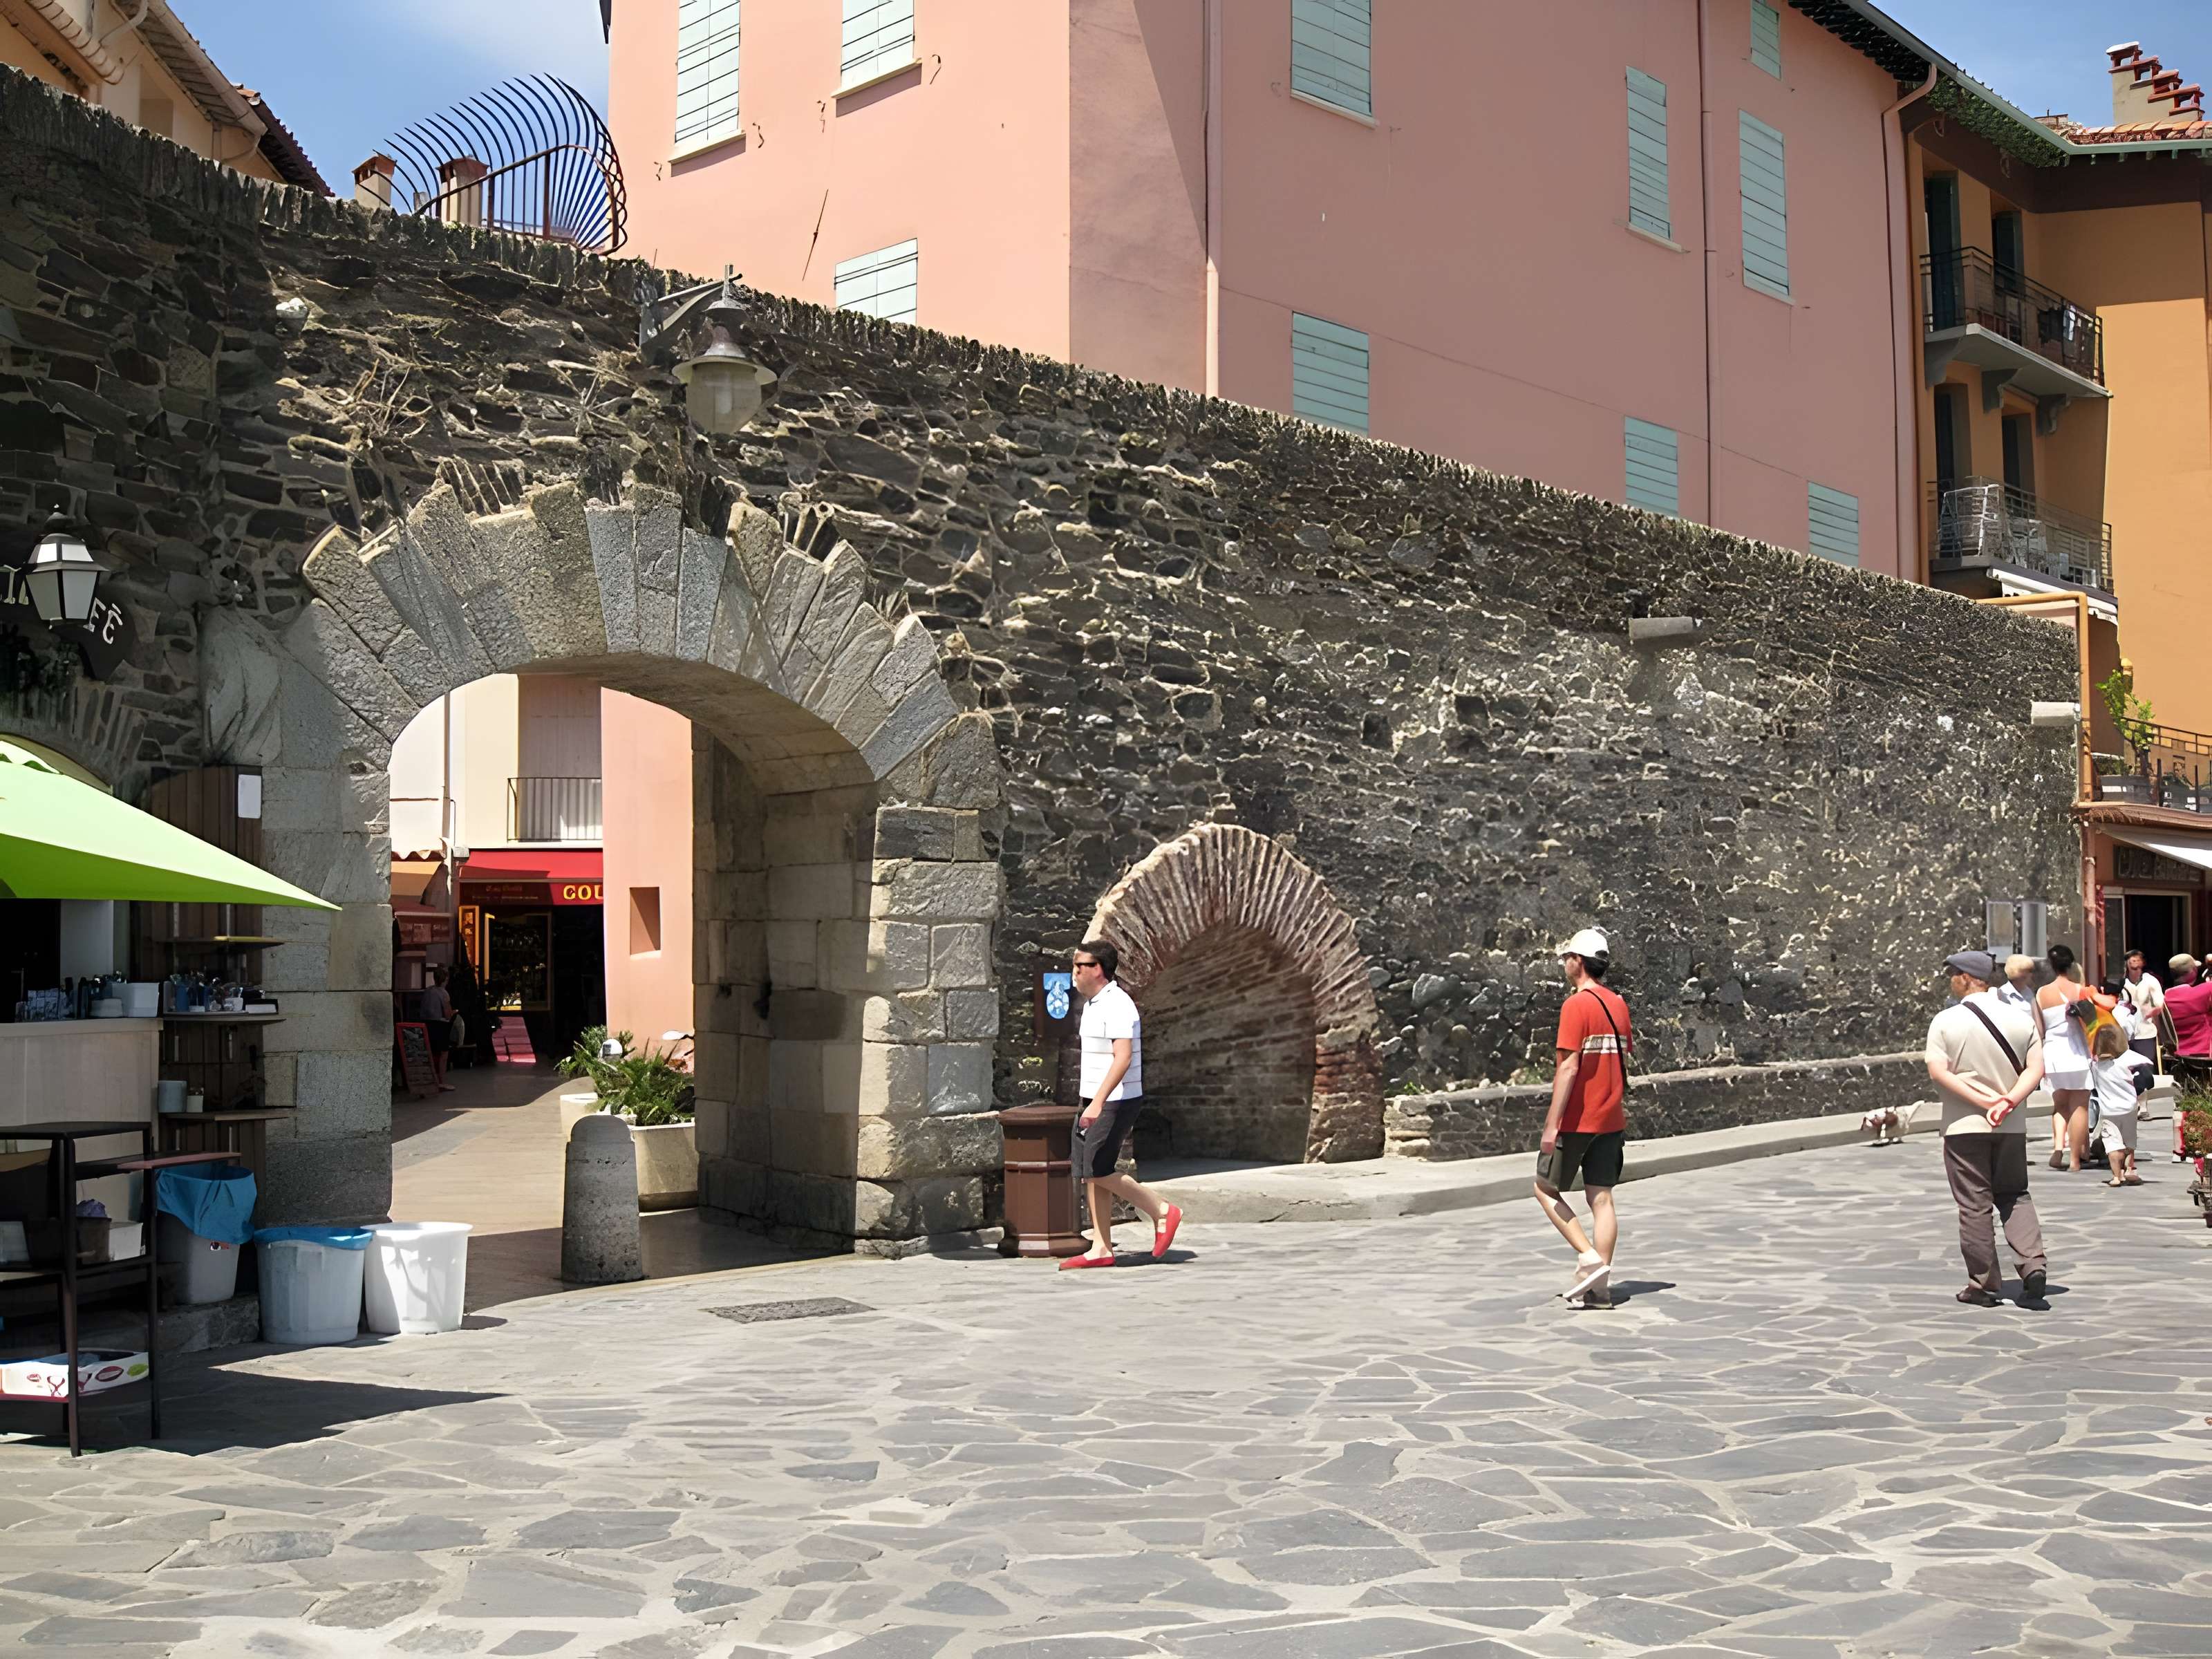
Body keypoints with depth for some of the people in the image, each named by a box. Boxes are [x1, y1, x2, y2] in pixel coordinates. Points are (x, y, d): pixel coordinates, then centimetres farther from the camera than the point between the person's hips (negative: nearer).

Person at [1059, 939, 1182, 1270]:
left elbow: (1123, 1058, -26)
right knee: (1090, 1175, 5)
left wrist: (1098, 1103, -33)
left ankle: (1162, 1212, 3)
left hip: (1115, 1103, -10)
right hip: (1096, 1102, 10)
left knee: (1098, 1172, -10)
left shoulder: (1117, 1005, -17)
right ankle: (1101, 1249, 8)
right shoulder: (1093, 1004, 14)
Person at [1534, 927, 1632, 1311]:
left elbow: (1569, 1067, -20)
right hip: (1610, 1119, 7)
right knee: (1601, 1198, 6)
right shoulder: (1618, 1004, 10)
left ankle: (1589, 1259, -5)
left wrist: (1552, 1123, -19)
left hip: (1577, 1120, -7)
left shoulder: (1576, 1005, -15)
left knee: (1546, 1190, 7)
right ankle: (1599, 1287, 5)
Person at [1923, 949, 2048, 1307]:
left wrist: (1983, 1100, -17)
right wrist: (2009, 1100, -15)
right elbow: (2035, 1068, -6)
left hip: (1964, 1126, -3)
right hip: (2012, 1127, 3)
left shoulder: (1946, 1021, -8)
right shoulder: (2021, 1018, 2)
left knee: (1974, 1206, 4)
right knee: (2015, 1196, 17)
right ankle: (2033, 1265, 0)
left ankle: (1983, 1285, 8)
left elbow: (1938, 1072, -16)